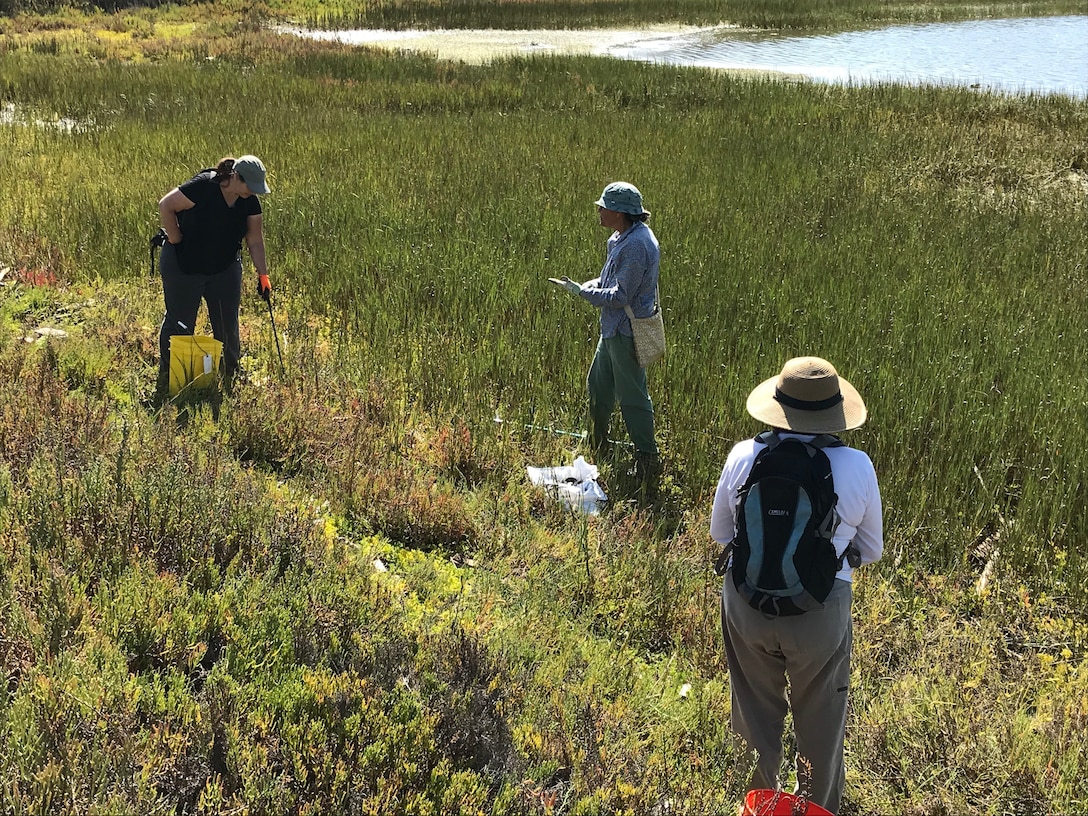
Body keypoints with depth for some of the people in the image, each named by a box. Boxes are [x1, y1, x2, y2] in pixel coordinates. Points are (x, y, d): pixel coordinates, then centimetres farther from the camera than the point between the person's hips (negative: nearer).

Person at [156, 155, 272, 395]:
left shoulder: (250, 202, -7)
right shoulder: (203, 186, -25)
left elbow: (255, 240, -2)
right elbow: (166, 205, -17)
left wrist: (263, 275, -5)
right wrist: (176, 240, -15)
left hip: (225, 269, 5)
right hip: (184, 266, -5)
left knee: (228, 325, 8)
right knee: (179, 323, 4)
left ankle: (230, 376, 22)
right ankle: (167, 377, 17)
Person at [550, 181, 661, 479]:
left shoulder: (637, 245, -26)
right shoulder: (620, 238, 6)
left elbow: (620, 295, -25)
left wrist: (582, 291, -18)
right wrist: (587, 285, -1)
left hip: (627, 333, -11)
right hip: (613, 328, 11)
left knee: (632, 396, 0)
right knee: (598, 386, 21)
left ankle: (647, 459, 12)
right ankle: (597, 447, 39)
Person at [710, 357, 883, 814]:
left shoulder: (743, 457, -14)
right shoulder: (856, 467, -17)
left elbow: (720, 532, 1)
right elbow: (871, 551, -2)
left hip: (747, 605, 1)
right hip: (821, 613, -1)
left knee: (756, 712, 24)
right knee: (820, 723, 23)